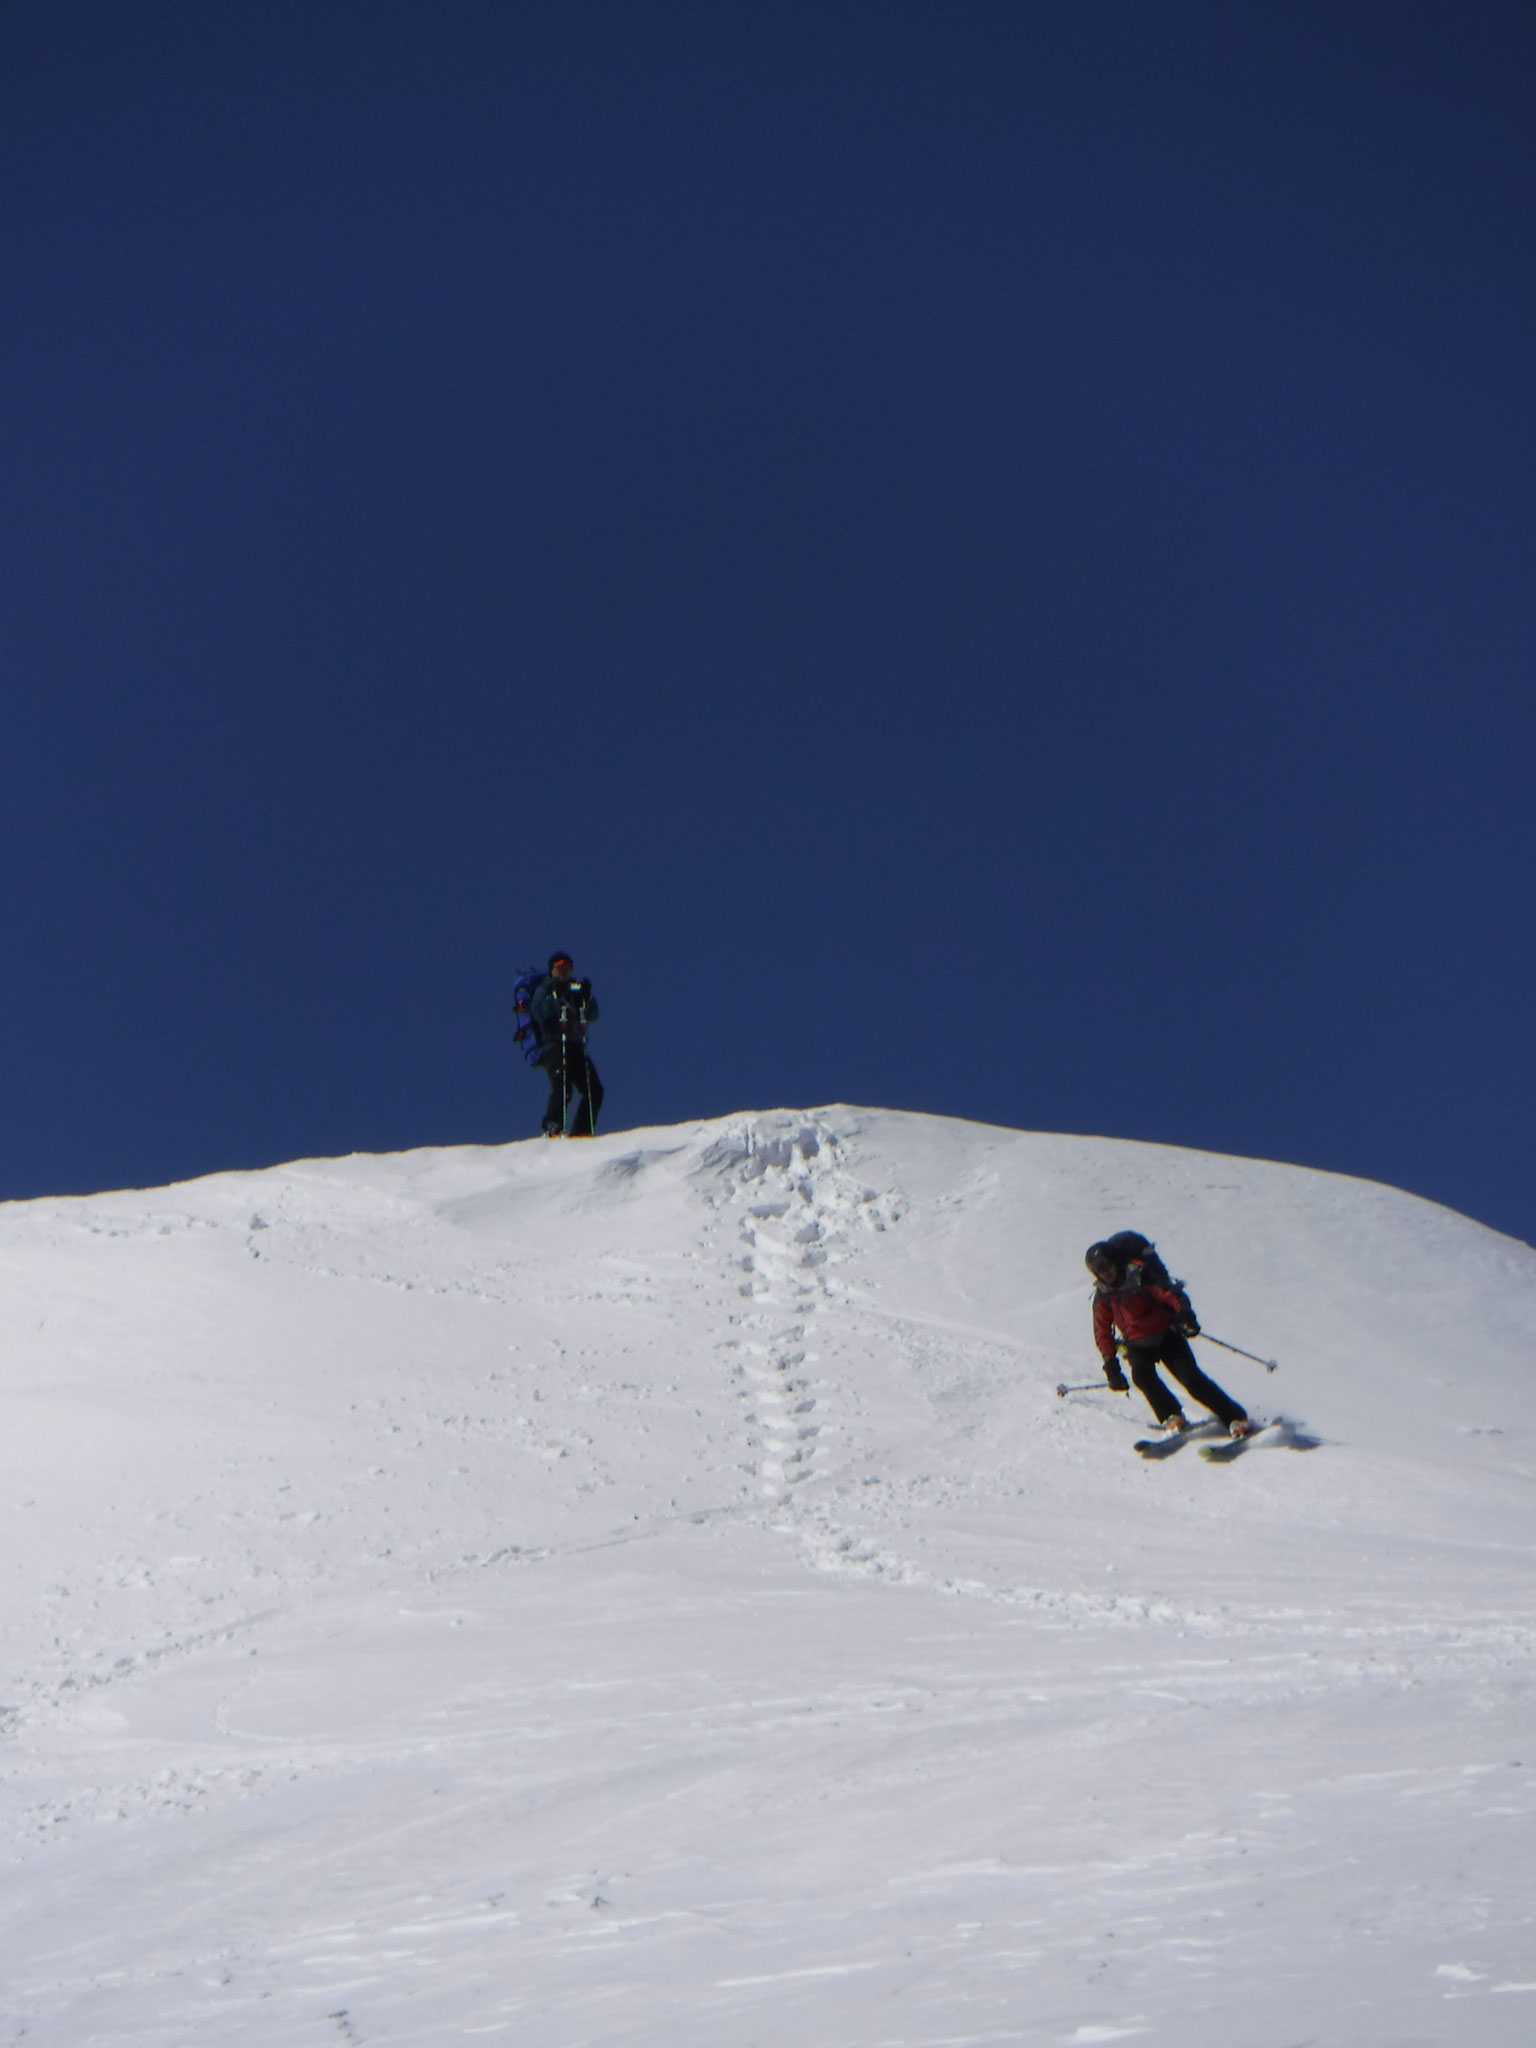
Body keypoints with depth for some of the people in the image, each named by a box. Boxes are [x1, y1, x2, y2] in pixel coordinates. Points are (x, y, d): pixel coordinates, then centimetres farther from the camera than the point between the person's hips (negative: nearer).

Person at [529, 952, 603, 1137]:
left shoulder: (576, 989, 20)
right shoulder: (543, 991, 7)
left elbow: (592, 1016, 10)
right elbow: (540, 1014, -12)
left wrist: (587, 998, -7)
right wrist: (554, 996, -20)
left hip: (576, 1046, 6)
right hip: (554, 1046, -6)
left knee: (594, 1090, -3)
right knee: (563, 1087, -26)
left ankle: (581, 1131, 3)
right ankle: (553, 1127, -27)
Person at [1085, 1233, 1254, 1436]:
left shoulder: (1138, 1277, -13)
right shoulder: (1103, 1296, -1)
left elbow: (1168, 1292, -21)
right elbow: (1102, 1332, 7)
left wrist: (1184, 1312, -41)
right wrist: (1110, 1363, 0)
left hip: (1166, 1334, -3)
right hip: (1138, 1345, 3)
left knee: (1191, 1378, -15)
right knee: (1142, 1375, -27)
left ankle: (1236, 1418, -9)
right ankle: (1172, 1417, -18)